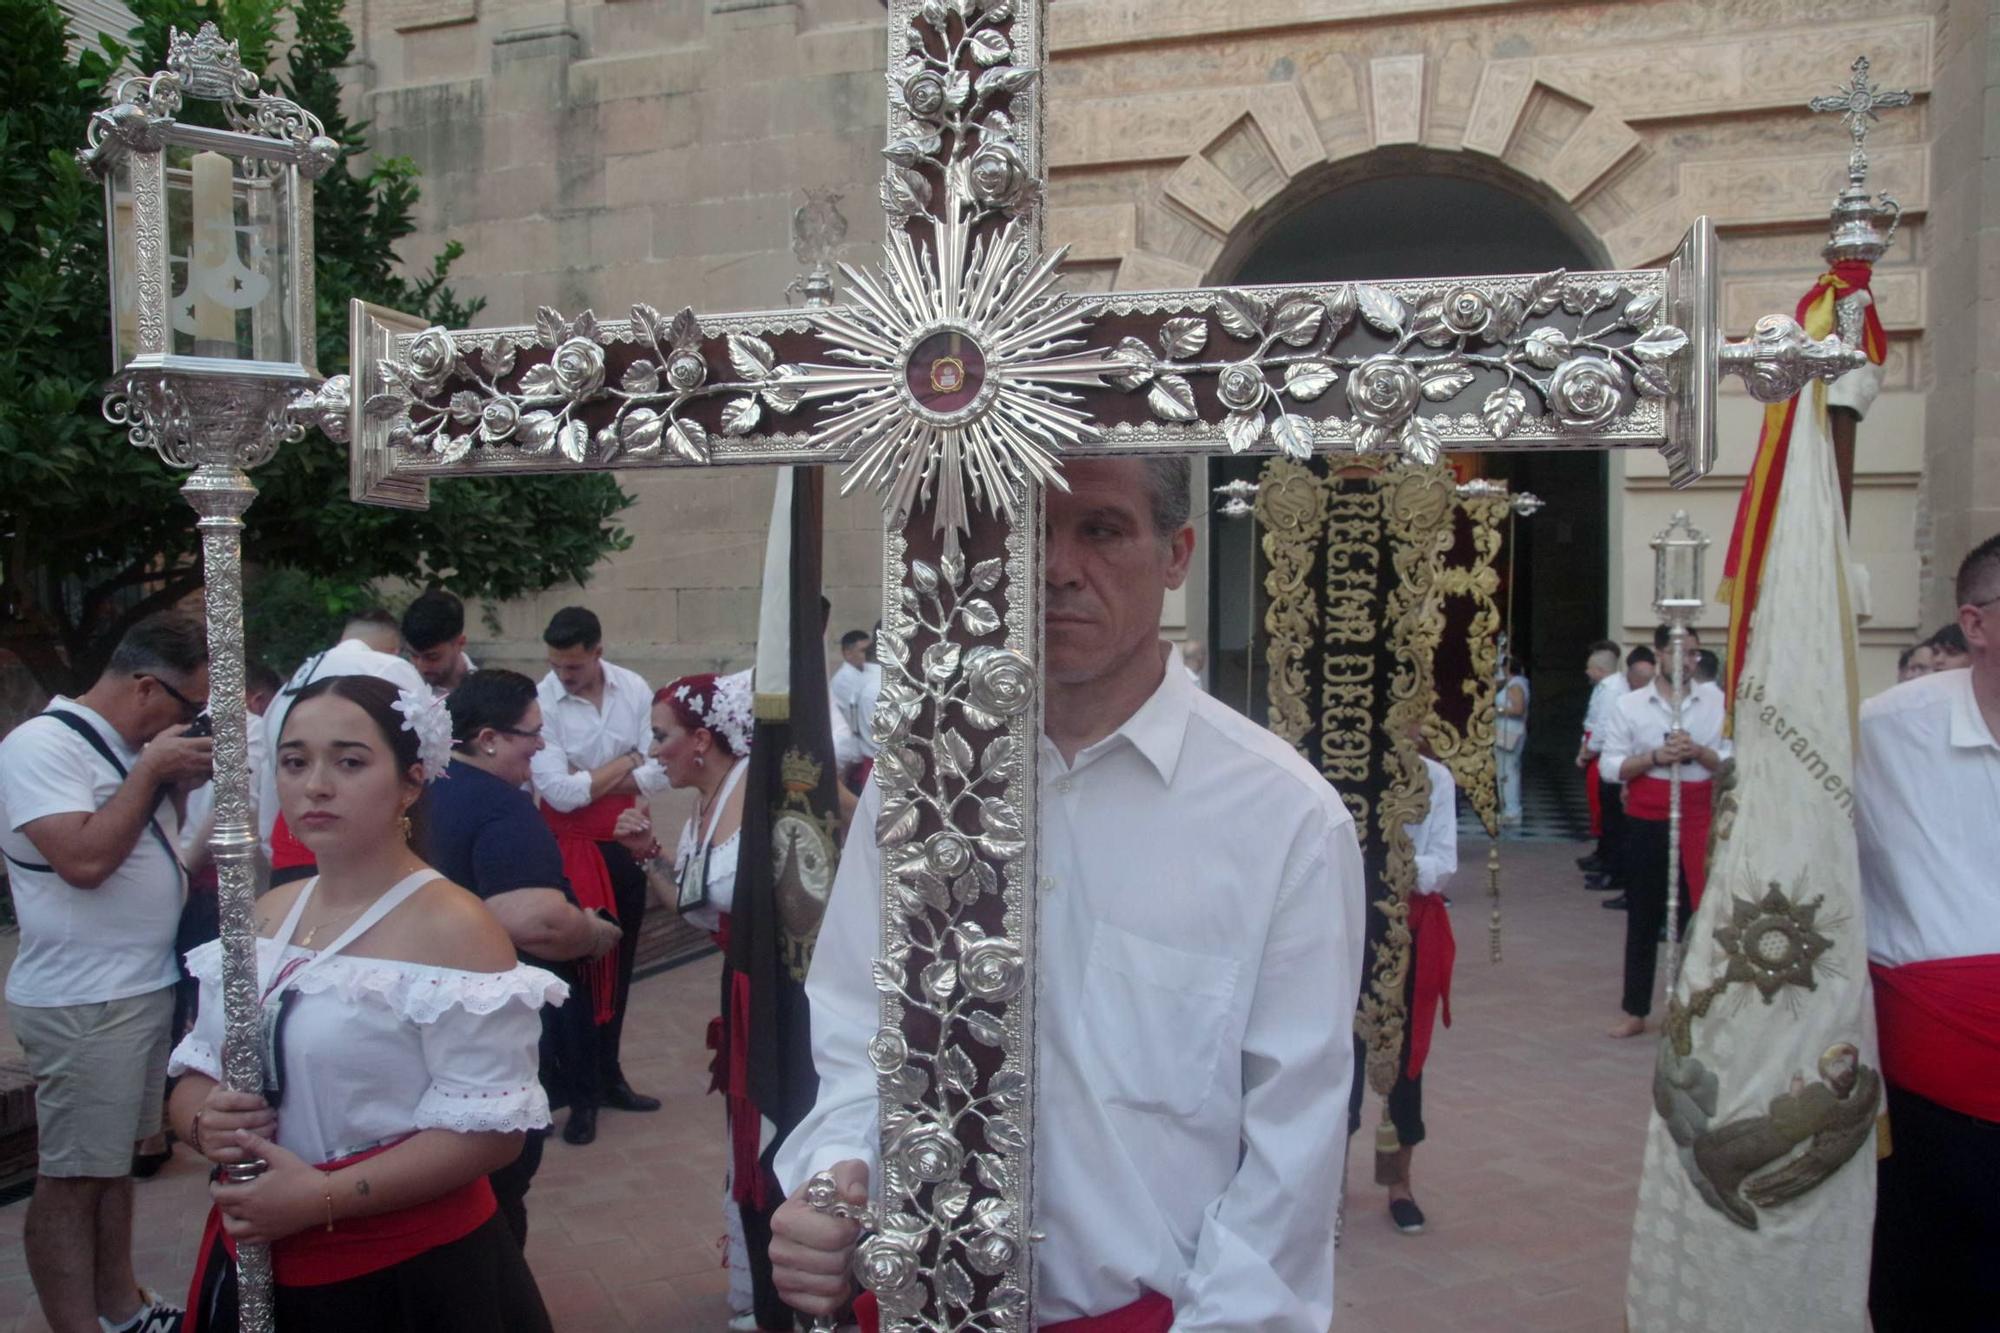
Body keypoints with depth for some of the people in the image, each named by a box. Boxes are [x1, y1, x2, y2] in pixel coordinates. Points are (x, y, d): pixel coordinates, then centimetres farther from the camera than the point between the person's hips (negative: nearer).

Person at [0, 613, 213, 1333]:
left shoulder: (124, 747, 12)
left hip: (147, 989, 9)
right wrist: (151, 770, -17)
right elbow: (84, 860, -25)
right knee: (71, 1179, -1)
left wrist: (183, 780, 5)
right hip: (82, 1005, -9)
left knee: (115, 1161, 18)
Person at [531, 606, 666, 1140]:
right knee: (577, 969, 4)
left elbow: (661, 772, -11)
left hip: (624, 842, 4)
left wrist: (589, 784, -17)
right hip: (569, 847, -4)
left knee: (619, 965, 16)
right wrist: (626, 762, -13)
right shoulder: (539, 702, -19)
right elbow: (560, 793, -23)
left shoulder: (635, 689, -8)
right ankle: (580, 1095, 19)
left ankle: (609, 1076, 34)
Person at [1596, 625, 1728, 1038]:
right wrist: (1655, 757, -16)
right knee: (1643, 918, 8)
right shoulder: (1630, 705, 1)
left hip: (1698, 822, 0)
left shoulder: (1718, 702, 3)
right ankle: (1635, 1011, 18)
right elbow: (1609, 766, -2)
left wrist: (1700, 753, -17)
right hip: (1646, 823, 0)